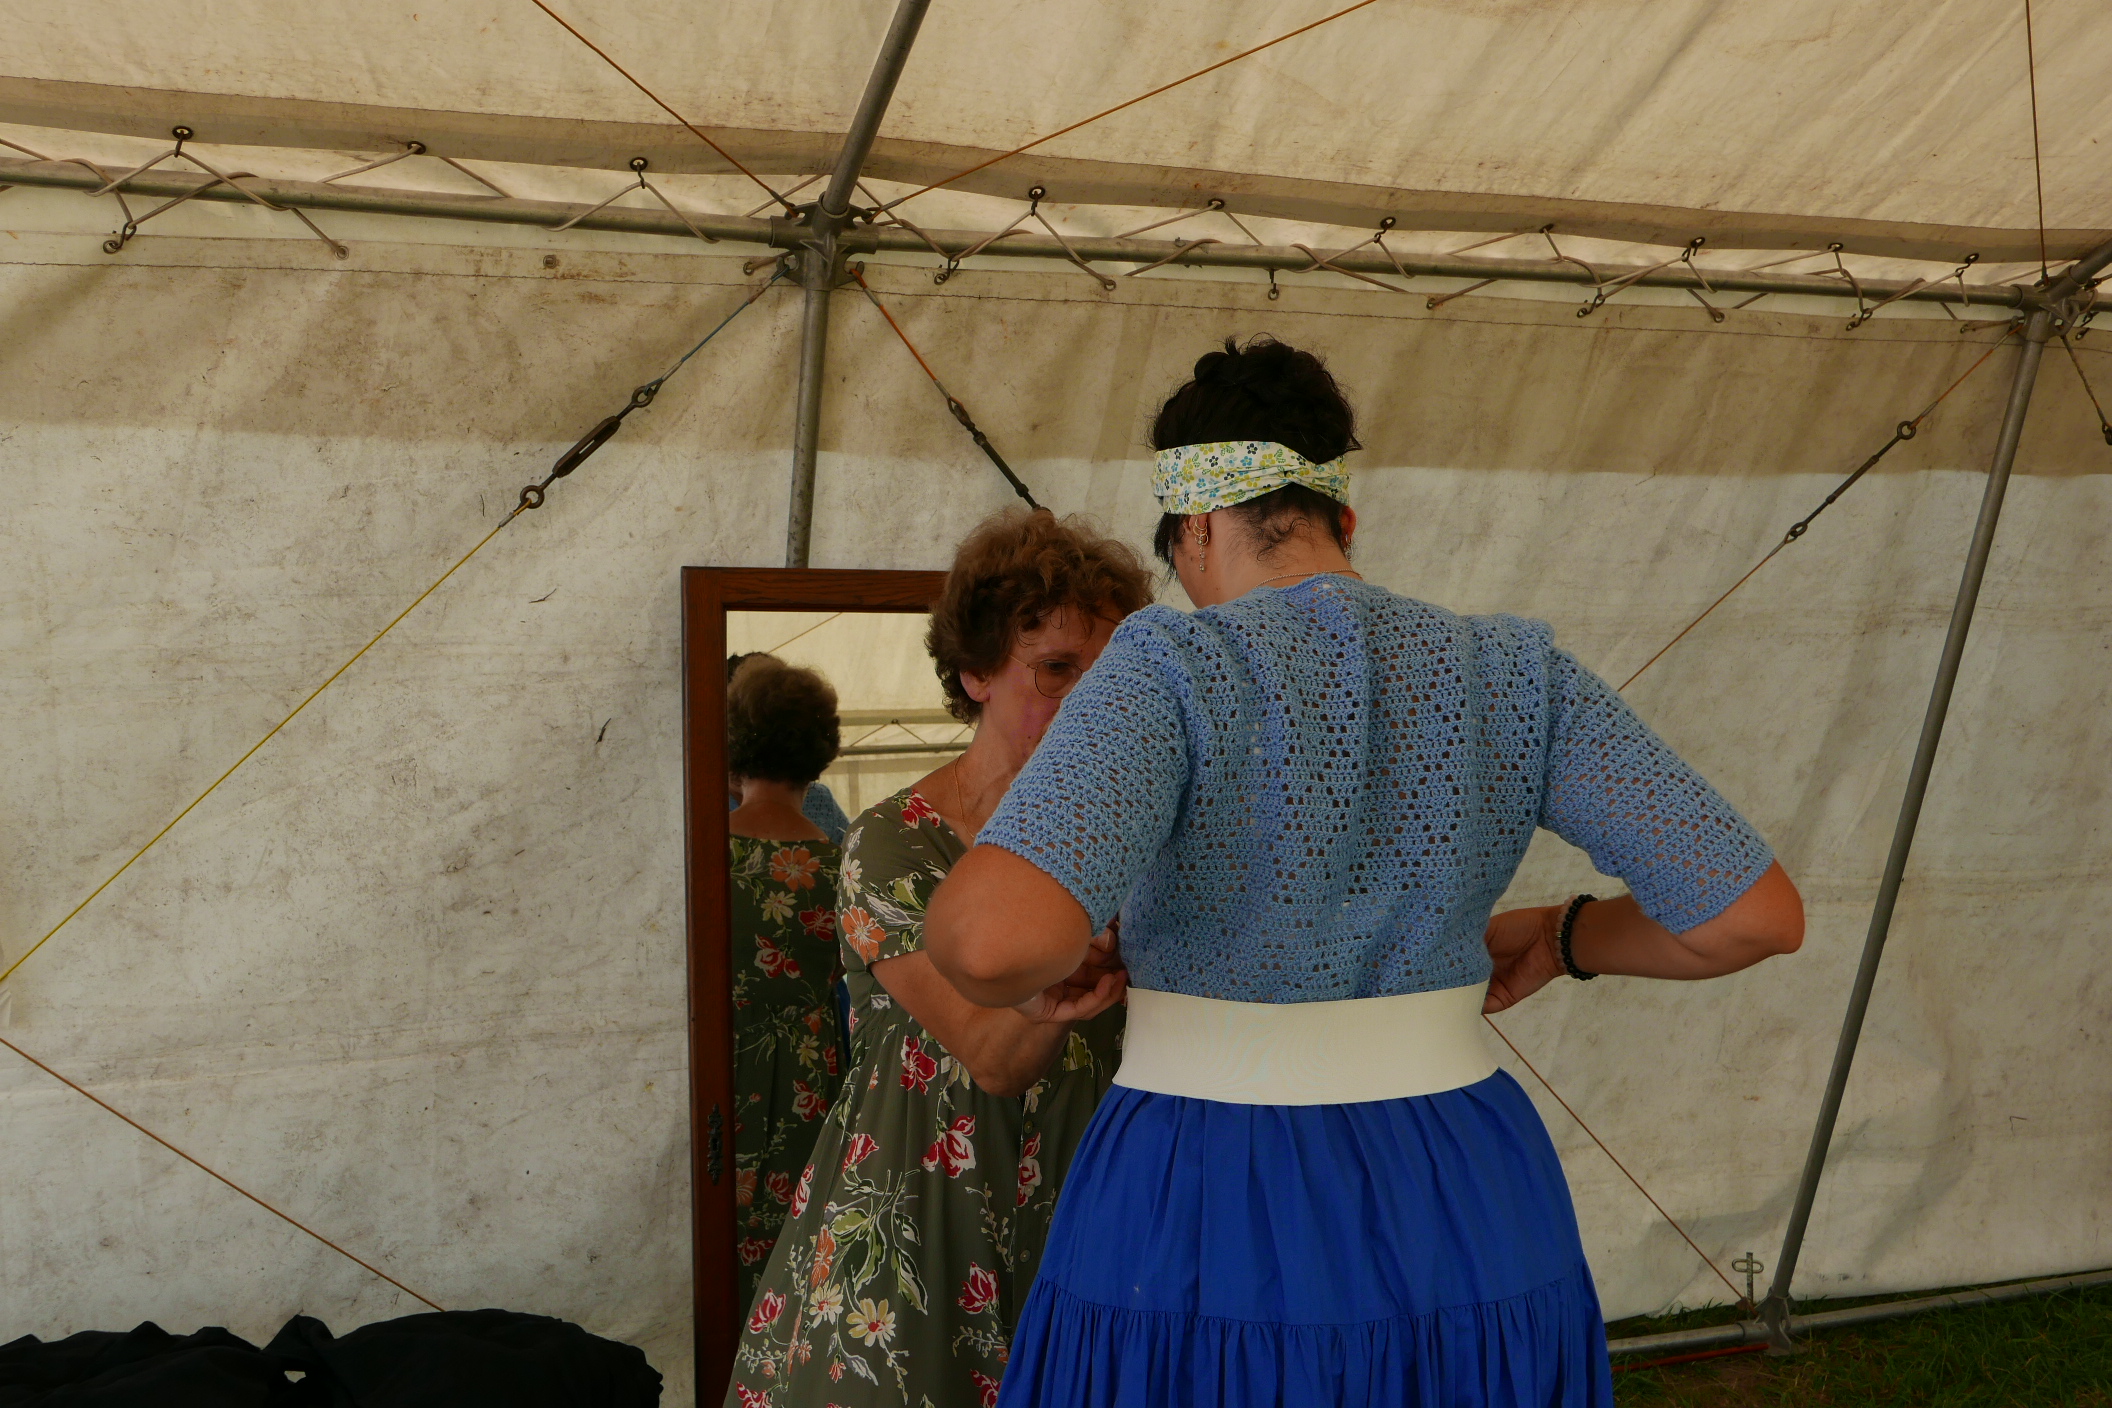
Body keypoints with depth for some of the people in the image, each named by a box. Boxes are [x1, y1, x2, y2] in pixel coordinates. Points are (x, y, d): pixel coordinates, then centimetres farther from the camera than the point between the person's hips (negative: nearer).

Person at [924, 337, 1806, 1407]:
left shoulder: (1173, 670, -15)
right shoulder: (1509, 671, -1)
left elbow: (1001, 935, -32)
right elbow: (1759, 911, -4)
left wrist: (1000, 955, -6)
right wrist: (1562, 938, 16)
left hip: (1208, 1252, -4)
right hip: (1453, 1236, 4)